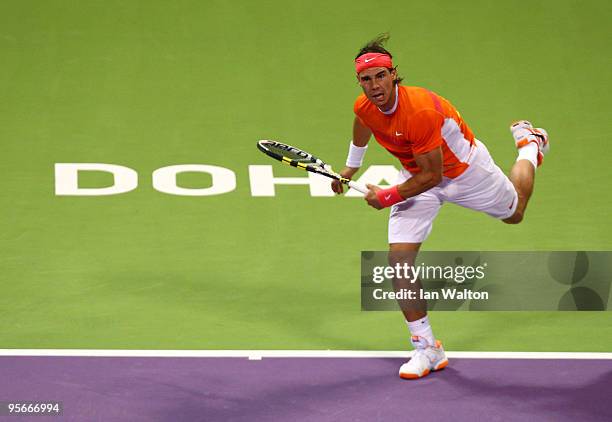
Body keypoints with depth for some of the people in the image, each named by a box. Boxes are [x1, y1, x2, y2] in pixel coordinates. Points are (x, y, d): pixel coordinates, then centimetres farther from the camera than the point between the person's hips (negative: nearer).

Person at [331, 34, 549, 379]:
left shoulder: (421, 111, -41)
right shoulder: (364, 107, -20)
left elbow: (432, 175, -33)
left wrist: (388, 197, -30)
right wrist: (351, 168, 19)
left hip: (464, 168, -4)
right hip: (417, 175, 5)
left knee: (515, 213, 25)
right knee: (399, 257, -13)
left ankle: (529, 144, 54)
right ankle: (427, 349, -3)